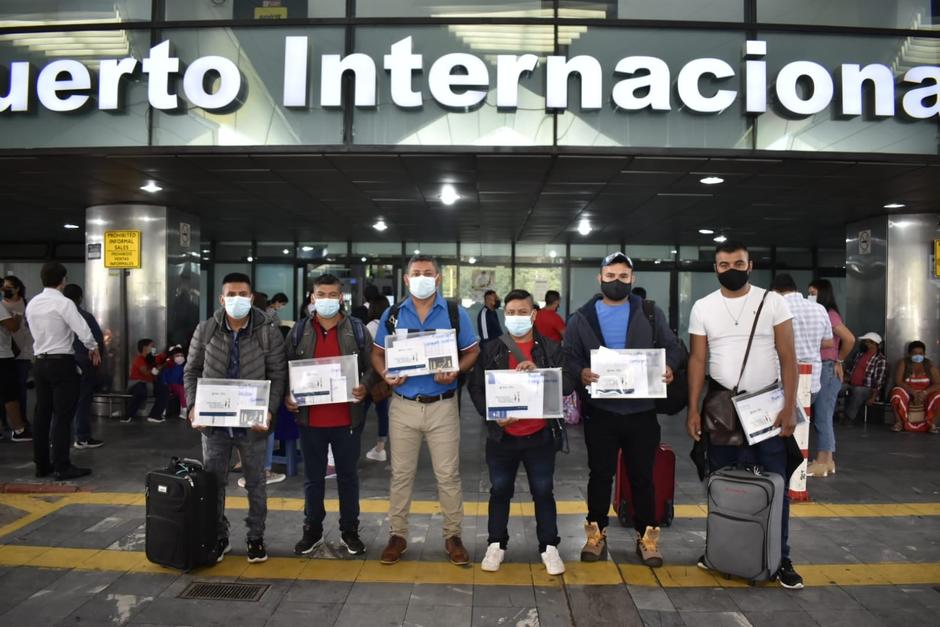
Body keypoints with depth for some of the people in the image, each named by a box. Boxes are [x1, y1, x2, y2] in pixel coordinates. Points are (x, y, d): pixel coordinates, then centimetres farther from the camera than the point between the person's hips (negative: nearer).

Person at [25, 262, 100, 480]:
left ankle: (42, 464, 19)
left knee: (42, 413, 12)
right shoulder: (64, 303, -14)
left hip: (40, 362, 7)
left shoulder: (32, 305, 8)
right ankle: (62, 467, 0)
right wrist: (94, 349, -3)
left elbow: (36, 332, 12)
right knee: (63, 416, -3)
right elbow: (83, 330, -20)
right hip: (62, 363, -7)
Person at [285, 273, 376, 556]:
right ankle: (312, 530, 29)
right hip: (310, 418, 1)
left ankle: (350, 531, 26)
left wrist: (364, 386, -17)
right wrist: (287, 396, -7)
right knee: (313, 477, 14)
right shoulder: (299, 332, 4)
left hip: (347, 419, -1)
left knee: (348, 476, 12)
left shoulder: (357, 329, 0)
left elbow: (372, 366, 2)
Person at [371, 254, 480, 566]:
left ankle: (452, 536, 20)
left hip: (442, 406, -1)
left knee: (448, 474, 5)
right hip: (403, 405, 1)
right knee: (401, 473, 10)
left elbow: (472, 352, 3)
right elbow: (377, 353, 10)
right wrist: (386, 374, -11)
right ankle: (397, 535, 24)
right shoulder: (392, 314, 4)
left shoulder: (455, 313, 0)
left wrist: (456, 372, -16)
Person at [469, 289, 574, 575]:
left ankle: (549, 546, 22)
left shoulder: (551, 349, 1)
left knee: (543, 492, 9)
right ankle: (496, 544, 26)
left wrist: (539, 373, -20)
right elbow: (476, 387, 3)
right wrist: (492, 414, -11)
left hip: (540, 436, 0)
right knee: (500, 491, 12)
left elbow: (568, 385, -5)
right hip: (501, 436, 1)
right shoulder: (490, 350, 3)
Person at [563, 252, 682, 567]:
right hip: (600, 411, 0)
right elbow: (568, 357, 2)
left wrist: (669, 367, -14)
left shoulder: (651, 314, 5)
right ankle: (596, 532, 24)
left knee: (642, 475, 9)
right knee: (600, 475, 10)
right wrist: (580, 372, -19)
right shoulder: (582, 318, 4)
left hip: (642, 410, 0)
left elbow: (673, 348, 7)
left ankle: (647, 535, 24)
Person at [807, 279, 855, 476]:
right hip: (820, 370, 9)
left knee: (822, 417, -5)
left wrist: (839, 361, -11)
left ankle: (822, 463, 1)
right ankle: (827, 461, 19)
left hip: (828, 370, -9)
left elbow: (849, 339, -22)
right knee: (822, 417, 12)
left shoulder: (829, 314, -12)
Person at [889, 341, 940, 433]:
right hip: (907, 392, -1)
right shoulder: (903, 363, -7)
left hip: (925, 394, 1)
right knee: (897, 394, -34)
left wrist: (924, 392, -31)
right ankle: (899, 422, -20)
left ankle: (932, 424, -17)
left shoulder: (930, 365, -4)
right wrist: (914, 392, -29)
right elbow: (898, 381, -16)